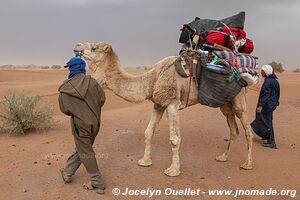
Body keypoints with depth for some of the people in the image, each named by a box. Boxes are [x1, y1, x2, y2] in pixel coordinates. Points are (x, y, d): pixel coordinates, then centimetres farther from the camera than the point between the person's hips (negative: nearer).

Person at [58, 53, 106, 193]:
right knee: (81, 149, 20)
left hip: (81, 125, -4)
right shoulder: (91, 81, -6)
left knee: (86, 153, 9)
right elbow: (102, 98, -3)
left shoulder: (66, 88, -12)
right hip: (95, 122, 4)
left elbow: (64, 109, -7)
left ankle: (97, 183, 15)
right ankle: (68, 173, 37)